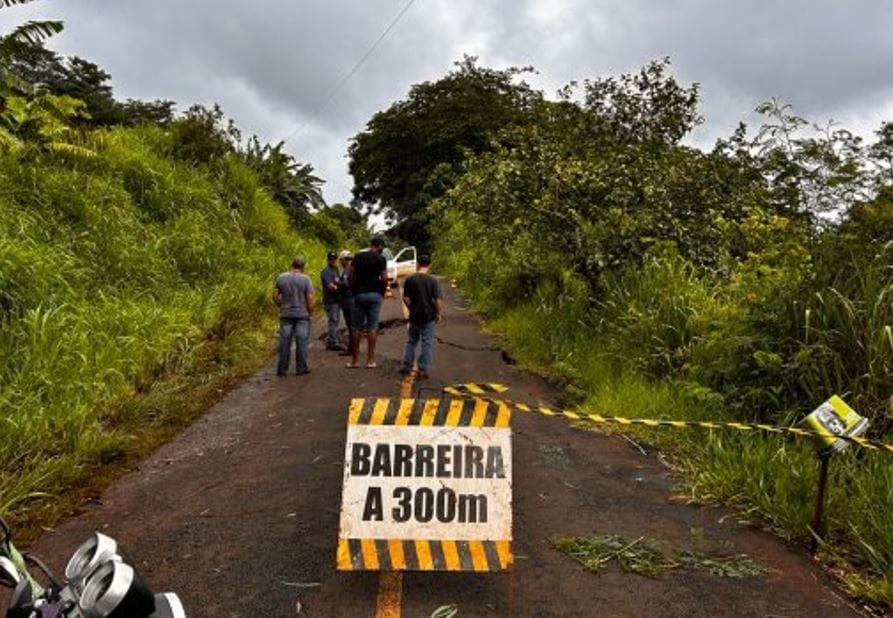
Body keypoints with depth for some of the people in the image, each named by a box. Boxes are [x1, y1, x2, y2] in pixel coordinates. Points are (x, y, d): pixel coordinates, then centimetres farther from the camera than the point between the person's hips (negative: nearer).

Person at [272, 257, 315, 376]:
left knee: (284, 341, 6)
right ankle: (301, 368, 5)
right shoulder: (305, 279, -6)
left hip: (286, 314, 3)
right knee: (302, 340, 3)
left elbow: (275, 296, 4)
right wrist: (310, 311, 4)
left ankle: (282, 368, 10)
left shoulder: (281, 278, 2)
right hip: (302, 314, -3)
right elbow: (310, 298, -9)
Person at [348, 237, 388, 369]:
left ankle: (355, 360, 8)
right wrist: (382, 292, 7)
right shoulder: (381, 259, -3)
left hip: (359, 294, 2)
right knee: (372, 328, 2)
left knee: (357, 328, 5)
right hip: (375, 294, -2)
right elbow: (384, 279, -8)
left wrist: (353, 291, 10)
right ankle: (370, 360, 4)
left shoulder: (358, 257, 6)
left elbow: (351, 276, 2)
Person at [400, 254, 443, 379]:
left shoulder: (410, 280, -4)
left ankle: (407, 366, 20)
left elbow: (405, 298, -3)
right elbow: (438, 300, -12)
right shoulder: (433, 281, -10)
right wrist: (439, 313, 0)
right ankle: (423, 370, 5)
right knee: (427, 343, 5)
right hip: (428, 316, -2)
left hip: (414, 316, 2)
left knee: (411, 341, 17)